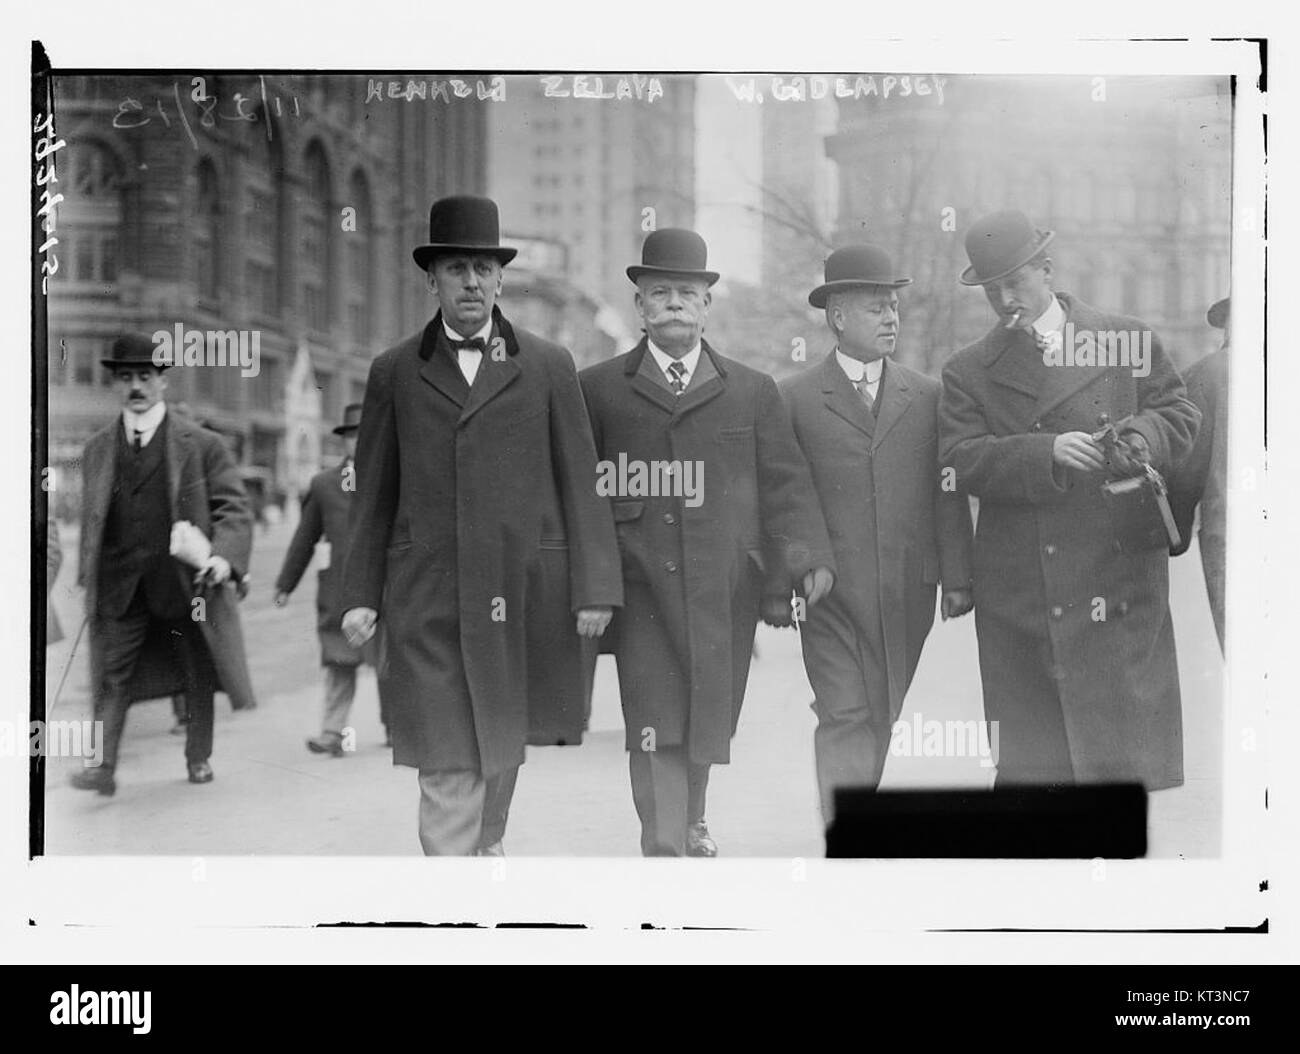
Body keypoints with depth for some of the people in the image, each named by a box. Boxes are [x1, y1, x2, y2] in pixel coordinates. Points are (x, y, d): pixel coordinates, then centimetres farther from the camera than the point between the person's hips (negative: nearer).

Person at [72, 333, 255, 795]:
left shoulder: (201, 444, 0)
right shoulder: (97, 450, 11)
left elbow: (233, 507, -3)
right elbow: (90, 519, 18)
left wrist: (224, 555, -20)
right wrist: (87, 575, 11)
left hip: (187, 580, -2)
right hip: (119, 585, 2)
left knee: (198, 673, 9)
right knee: (112, 674, -6)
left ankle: (198, 757, 24)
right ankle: (104, 766, -7)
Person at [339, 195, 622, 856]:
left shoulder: (548, 367, 8)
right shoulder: (394, 372, 9)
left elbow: (580, 482, 4)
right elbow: (373, 494, 10)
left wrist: (594, 588, -2)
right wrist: (360, 594, 3)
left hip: (521, 595, 1)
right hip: (426, 598, -1)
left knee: (503, 745, 13)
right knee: (447, 765, -6)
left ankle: (486, 846, 36)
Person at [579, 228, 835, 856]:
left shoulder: (754, 392, 12)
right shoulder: (597, 390, 7)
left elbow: (786, 486, 5)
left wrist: (810, 557, -9)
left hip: (726, 592, 2)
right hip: (641, 588, -2)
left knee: (709, 725, 12)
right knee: (656, 731, -10)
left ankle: (689, 823, 37)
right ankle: (664, 849, -7)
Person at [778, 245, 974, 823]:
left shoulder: (928, 396, 11)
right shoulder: (793, 398, 2)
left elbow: (948, 493, 9)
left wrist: (958, 578, 2)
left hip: (907, 591, 3)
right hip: (831, 591, -3)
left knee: (881, 717, 10)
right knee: (846, 717, -9)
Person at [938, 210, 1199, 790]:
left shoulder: (1128, 339, 11)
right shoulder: (969, 370, 8)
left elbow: (1180, 413, 13)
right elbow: (959, 461, -4)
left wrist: (1144, 433, -10)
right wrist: (1047, 453, -18)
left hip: (1122, 577, 1)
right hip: (1021, 587, 0)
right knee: (1032, 752, 1)